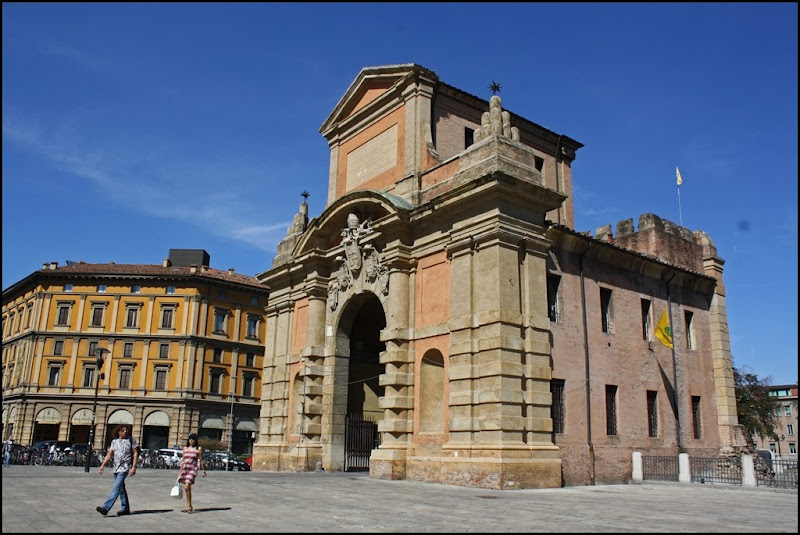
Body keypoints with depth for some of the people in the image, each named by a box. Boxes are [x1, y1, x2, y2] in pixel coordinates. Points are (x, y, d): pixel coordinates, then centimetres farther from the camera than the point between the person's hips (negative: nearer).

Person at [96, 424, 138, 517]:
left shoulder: (131, 440, -2)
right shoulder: (114, 441, 10)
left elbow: (135, 453, -2)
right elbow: (109, 454, 11)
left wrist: (134, 467, -10)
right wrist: (102, 465, 0)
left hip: (125, 468, -6)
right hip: (116, 468, 6)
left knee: (116, 487, -14)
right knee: (121, 489, 11)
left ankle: (105, 508, -19)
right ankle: (125, 509, 20)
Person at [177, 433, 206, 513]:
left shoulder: (198, 449, -2)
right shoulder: (185, 448, 11)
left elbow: (201, 461, 2)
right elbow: (182, 461, 15)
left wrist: (204, 471, 4)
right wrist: (180, 472, 14)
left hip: (193, 469, -5)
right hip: (185, 469, 5)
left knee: (187, 487, -17)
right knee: (187, 488, 10)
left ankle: (189, 506, -8)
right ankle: (188, 506, 20)